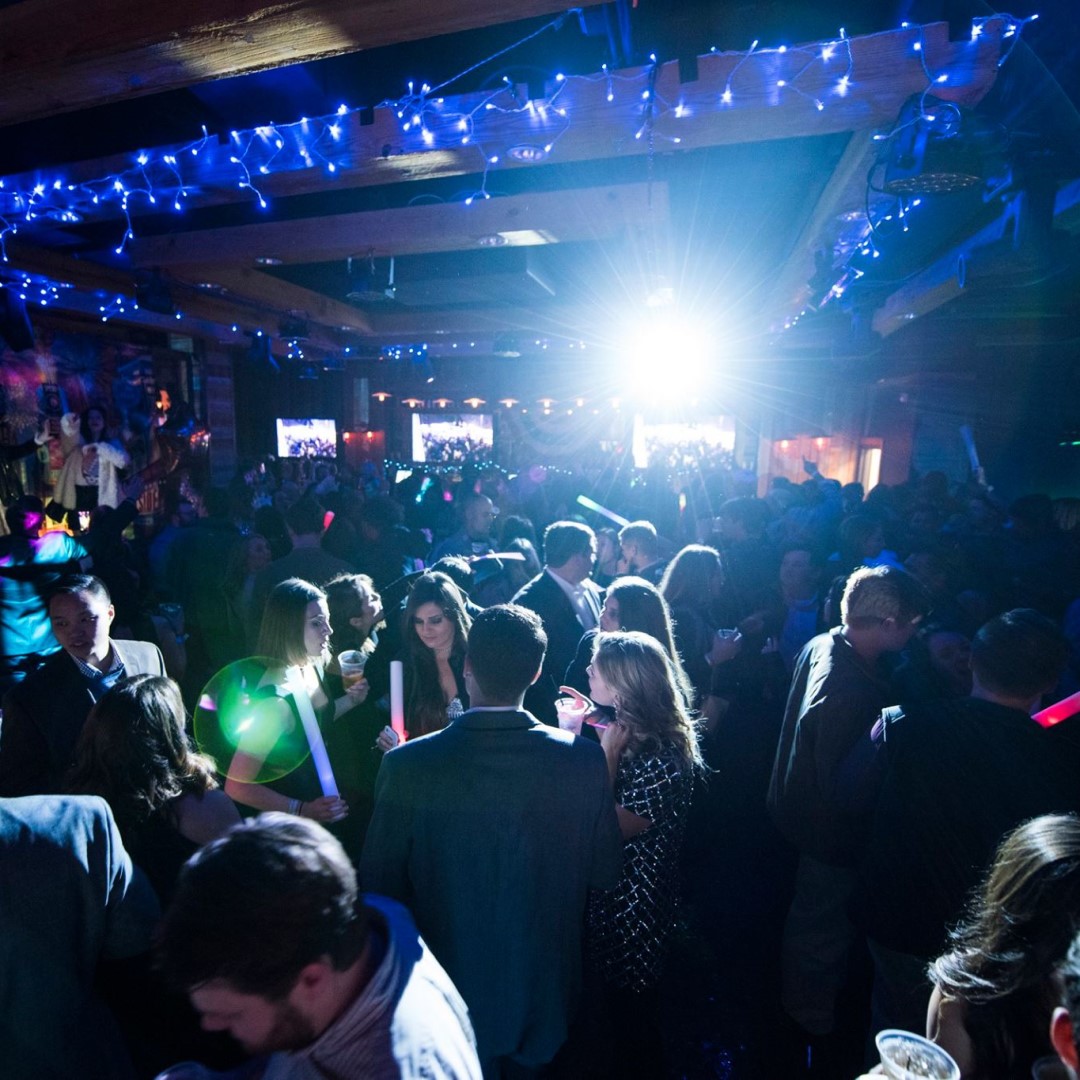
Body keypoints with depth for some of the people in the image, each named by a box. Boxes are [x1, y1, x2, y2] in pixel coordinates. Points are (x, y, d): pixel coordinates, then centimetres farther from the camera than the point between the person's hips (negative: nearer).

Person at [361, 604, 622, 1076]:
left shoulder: (406, 766, -27)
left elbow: (379, 885, -15)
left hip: (452, 1000, -1)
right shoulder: (584, 761, -23)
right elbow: (605, 872, -9)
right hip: (544, 997, 2)